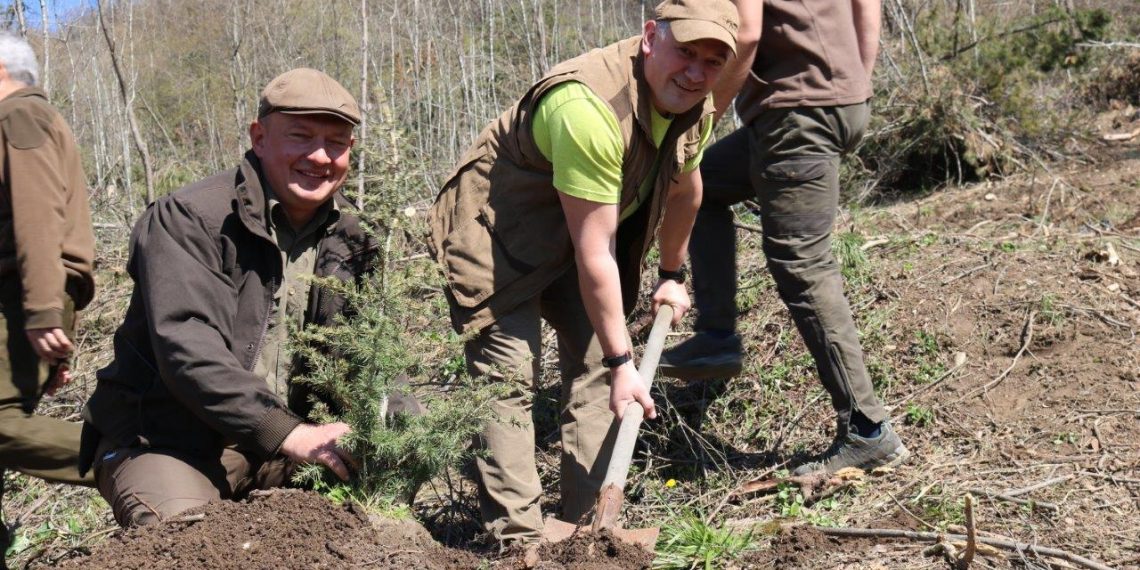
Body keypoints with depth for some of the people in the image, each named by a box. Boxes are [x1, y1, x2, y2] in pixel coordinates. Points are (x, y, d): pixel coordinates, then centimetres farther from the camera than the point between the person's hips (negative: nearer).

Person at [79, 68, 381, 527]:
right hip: (167, 445, -6)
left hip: (280, 446, 7)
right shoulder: (189, 219, -14)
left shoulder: (345, 237, 9)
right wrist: (287, 434, -32)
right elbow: (187, 351, -25)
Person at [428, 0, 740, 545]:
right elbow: (593, 254, -31)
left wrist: (671, 275, 24)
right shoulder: (588, 107, -35)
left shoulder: (693, 103, -8)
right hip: (496, 236, -9)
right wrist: (623, 363, -25)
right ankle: (518, 541, -11)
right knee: (509, 382, -16)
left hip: (573, 234, 9)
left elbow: (684, 189, 14)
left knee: (595, 367, 6)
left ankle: (589, 524, 14)